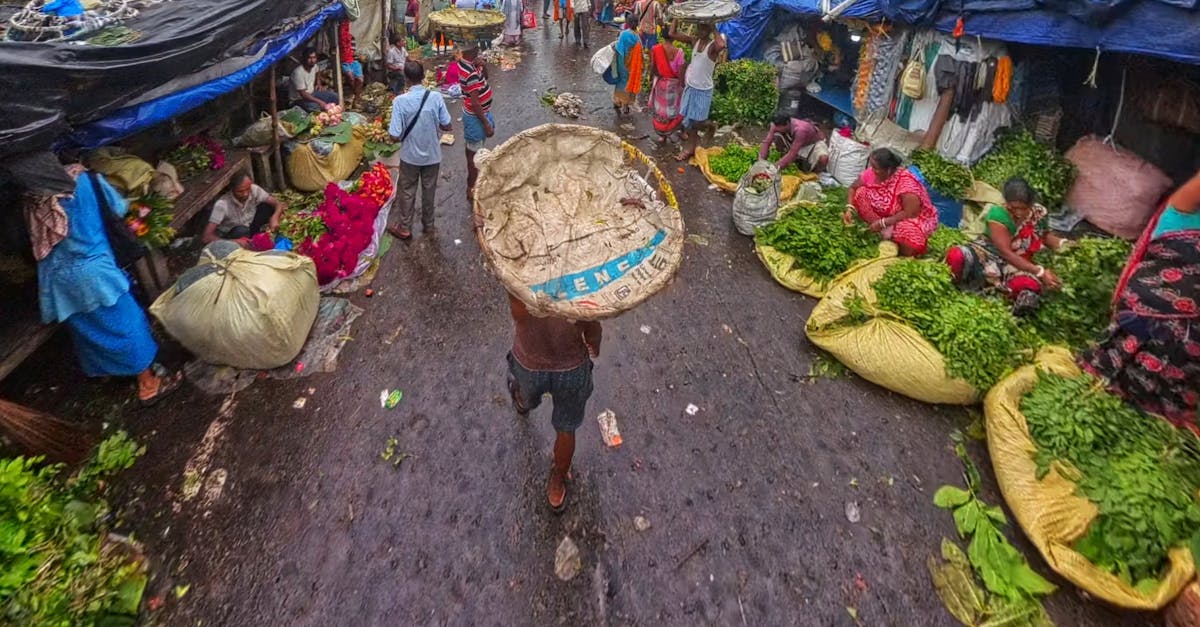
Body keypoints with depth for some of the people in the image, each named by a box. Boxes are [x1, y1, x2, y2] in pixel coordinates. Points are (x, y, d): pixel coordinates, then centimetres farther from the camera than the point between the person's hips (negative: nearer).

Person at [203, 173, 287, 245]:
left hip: (250, 226, 4)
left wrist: (274, 218, -38)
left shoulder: (254, 189, -21)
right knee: (241, 231, -38)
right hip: (230, 235, -4)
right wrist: (234, 241, -49)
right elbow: (207, 237, -33)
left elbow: (278, 203, -15)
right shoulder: (222, 204, -31)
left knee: (268, 206, -16)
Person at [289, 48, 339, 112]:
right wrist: (319, 101, -37)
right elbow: (303, 94, -31)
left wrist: (318, 83, 9)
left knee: (335, 97, -2)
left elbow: (318, 71, 22)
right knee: (316, 107, -33)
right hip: (299, 99, -8)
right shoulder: (298, 72, -29)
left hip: (311, 93, 8)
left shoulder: (313, 66, -7)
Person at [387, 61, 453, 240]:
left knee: (407, 191, 15)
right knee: (429, 190, 19)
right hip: (432, 154, 2)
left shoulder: (400, 101, -20)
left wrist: (406, 134, 3)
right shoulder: (436, 97, -15)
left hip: (410, 156, -2)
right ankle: (428, 224, 35)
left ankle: (404, 228, 27)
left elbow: (395, 136, -20)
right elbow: (446, 126, -7)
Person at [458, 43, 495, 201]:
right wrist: (486, 124, -23)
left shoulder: (463, 63, 0)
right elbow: (474, 103, -29)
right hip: (476, 116, -9)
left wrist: (483, 66, -8)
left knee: (471, 150, 24)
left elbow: (485, 77, 13)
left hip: (471, 114, 9)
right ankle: (471, 189, 11)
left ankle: (473, 175, 43)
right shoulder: (472, 73, -29)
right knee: (475, 153, 1)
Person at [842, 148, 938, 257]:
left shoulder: (906, 182, -31)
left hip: (915, 216, -6)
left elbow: (910, 213, -30)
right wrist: (850, 209, -16)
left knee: (908, 249, -37)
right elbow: (853, 188, 0)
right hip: (887, 214, 6)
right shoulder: (872, 173, -14)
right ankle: (885, 230, -19)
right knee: (861, 193, -16)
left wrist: (882, 223, -31)